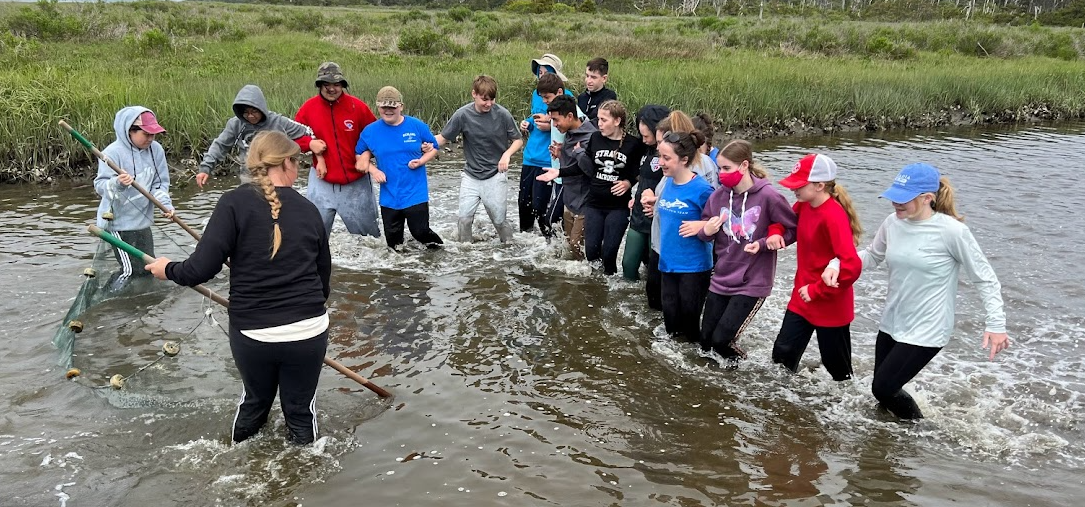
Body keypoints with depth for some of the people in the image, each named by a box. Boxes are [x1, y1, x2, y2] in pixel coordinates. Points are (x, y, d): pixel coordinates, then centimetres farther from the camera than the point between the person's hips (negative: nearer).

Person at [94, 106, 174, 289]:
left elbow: (160, 183, 3)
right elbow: (100, 185, -20)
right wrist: (117, 184, -40)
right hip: (118, 221, -6)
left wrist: (165, 203, -13)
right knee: (131, 270, -6)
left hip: (143, 221, 6)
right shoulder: (113, 152, -18)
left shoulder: (156, 150, -2)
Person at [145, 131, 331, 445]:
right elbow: (324, 278, 8)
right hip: (309, 333, 0)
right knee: (301, 408, 18)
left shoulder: (235, 203, -9)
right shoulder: (308, 210, 0)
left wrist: (169, 270, 8)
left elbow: (202, 269, -13)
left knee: (254, 402, 26)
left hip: (252, 334, 0)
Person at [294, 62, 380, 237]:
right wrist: (309, 144, -12)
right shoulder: (308, 108, -4)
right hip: (323, 180, 0)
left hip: (356, 182, 0)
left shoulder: (358, 106, -7)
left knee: (367, 230, 14)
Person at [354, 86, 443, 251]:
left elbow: (434, 148, 4)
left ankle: (436, 248, 31)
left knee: (420, 231, -1)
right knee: (392, 238, 15)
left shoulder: (417, 126, -8)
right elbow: (360, 156, 9)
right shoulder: (370, 131, -4)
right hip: (389, 196, 2)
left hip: (416, 193, -2)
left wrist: (421, 161, -14)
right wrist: (373, 170, -8)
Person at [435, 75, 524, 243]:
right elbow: (443, 137, -3)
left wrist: (507, 154, -18)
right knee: (463, 218, -2)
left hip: (495, 175, -1)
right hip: (471, 175, 1)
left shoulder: (502, 114, -13)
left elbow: (518, 140, 0)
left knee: (499, 219, 5)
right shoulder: (463, 114, -12)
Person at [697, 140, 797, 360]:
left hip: (752, 282, -5)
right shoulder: (719, 195, -3)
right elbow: (704, 229, 10)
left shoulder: (767, 196, -16)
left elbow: (795, 229, -7)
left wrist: (763, 244, -17)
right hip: (721, 279, 5)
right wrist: (706, 231, -13)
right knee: (705, 340, 11)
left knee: (722, 340, -6)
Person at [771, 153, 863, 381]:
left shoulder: (834, 217, -26)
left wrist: (816, 291, -24)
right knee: (782, 353, 10)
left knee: (837, 366, 12)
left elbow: (852, 266, -33)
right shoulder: (804, 206, -3)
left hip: (831, 306, -7)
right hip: (802, 298, 7)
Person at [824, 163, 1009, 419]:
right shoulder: (893, 223, -5)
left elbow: (985, 278, -11)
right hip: (892, 324, 6)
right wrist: (838, 266, -5)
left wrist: (996, 324, -15)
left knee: (883, 389, -5)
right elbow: (872, 255, 12)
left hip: (926, 331, -6)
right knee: (884, 388, 14)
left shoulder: (952, 230, -19)